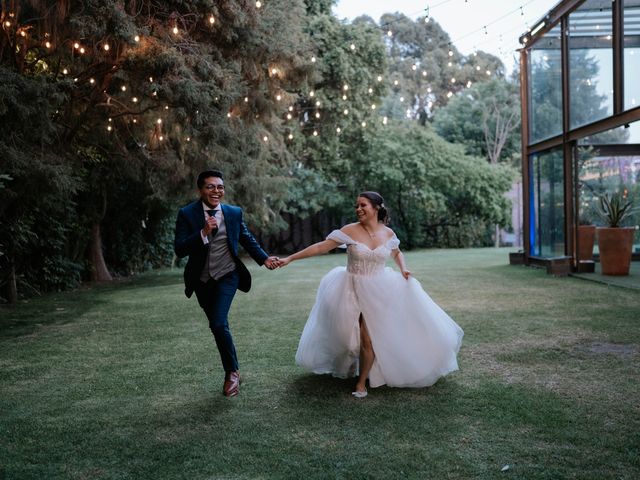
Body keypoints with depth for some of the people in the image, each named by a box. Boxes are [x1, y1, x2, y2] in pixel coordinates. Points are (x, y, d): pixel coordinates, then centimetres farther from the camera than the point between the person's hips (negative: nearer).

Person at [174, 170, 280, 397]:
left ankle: (232, 372, 3)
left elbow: (247, 239, 11)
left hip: (227, 276, -1)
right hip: (202, 279, 2)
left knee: (218, 323, -18)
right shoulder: (187, 214, -10)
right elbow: (179, 249, -18)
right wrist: (204, 232, -29)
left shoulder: (234, 213, -4)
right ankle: (233, 371, 33)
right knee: (218, 326, 15)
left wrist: (264, 259, 2)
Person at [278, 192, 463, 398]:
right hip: (356, 291, -2)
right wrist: (290, 258, -17)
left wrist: (403, 269, 1)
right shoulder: (350, 230, -10)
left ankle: (362, 383, 20)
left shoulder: (388, 233, -1)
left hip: (380, 290, 2)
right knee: (367, 338, -2)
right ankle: (361, 383, 23)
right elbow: (321, 247, -12)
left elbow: (397, 253, 20)